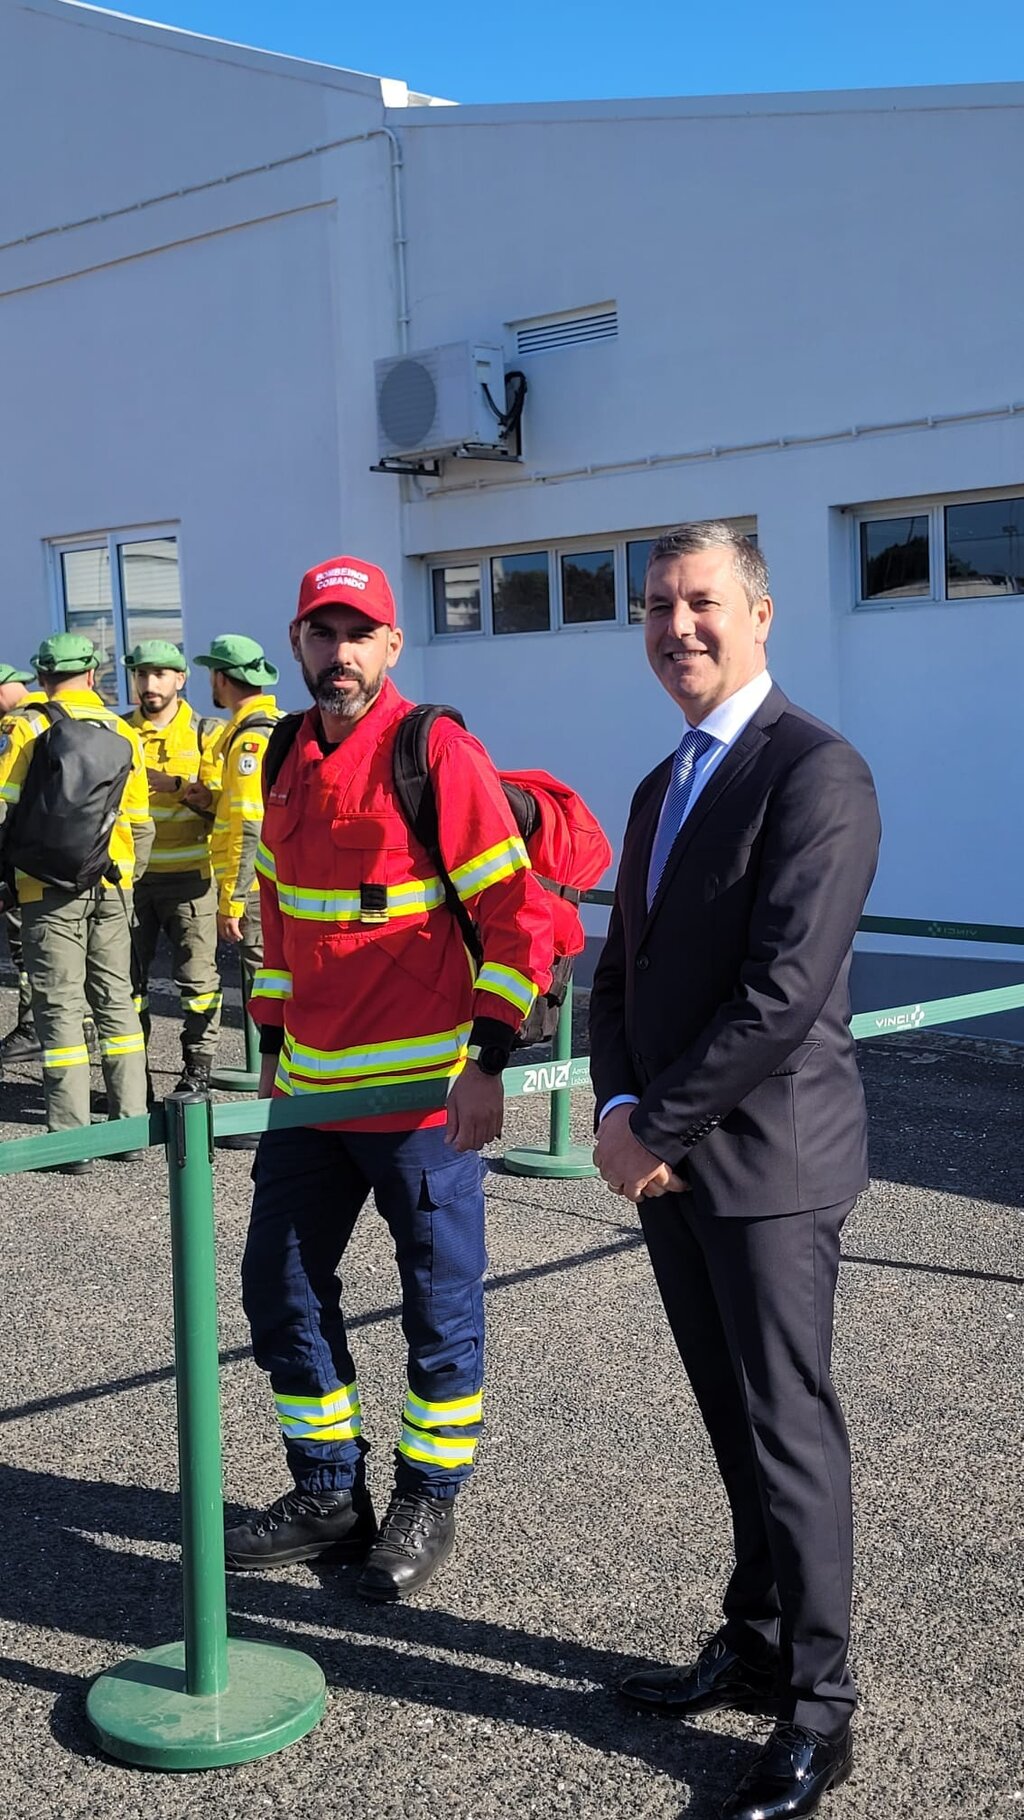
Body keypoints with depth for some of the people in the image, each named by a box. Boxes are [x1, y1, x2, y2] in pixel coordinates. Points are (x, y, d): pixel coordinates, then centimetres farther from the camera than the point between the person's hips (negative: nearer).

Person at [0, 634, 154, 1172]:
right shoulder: (123, 734, 7)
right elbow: (140, 824, 11)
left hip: (50, 887, -4)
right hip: (112, 886, 4)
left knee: (60, 1006, 1)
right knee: (116, 999, 13)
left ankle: (71, 1137, 0)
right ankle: (131, 1125, 15)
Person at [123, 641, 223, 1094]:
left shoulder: (205, 734, 2)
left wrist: (176, 786, -16)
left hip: (188, 875, -3)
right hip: (129, 874, 3)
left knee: (197, 977, 0)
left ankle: (197, 1073, 10)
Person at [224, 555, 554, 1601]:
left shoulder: (435, 751, -11)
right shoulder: (289, 758, 9)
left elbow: (518, 912, -14)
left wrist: (486, 1061, -17)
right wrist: (274, 1041, 17)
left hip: (423, 1092, -7)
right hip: (311, 1086, 7)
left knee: (440, 1306, 8)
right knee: (281, 1292, 13)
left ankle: (427, 1504, 26)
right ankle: (329, 1497, 30)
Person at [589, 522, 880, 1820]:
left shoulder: (815, 771, -13)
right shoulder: (660, 791, 16)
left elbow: (786, 990, -21)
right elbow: (620, 974, 14)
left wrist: (656, 1125, -15)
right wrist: (616, 1109, -4)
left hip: (768, 1162, -7)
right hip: (669, 1162, 8)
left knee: (787, 1428, 1)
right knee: (733, 1420, 17)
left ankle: (815, 1713, 15)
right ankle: (757, 1649, 31)